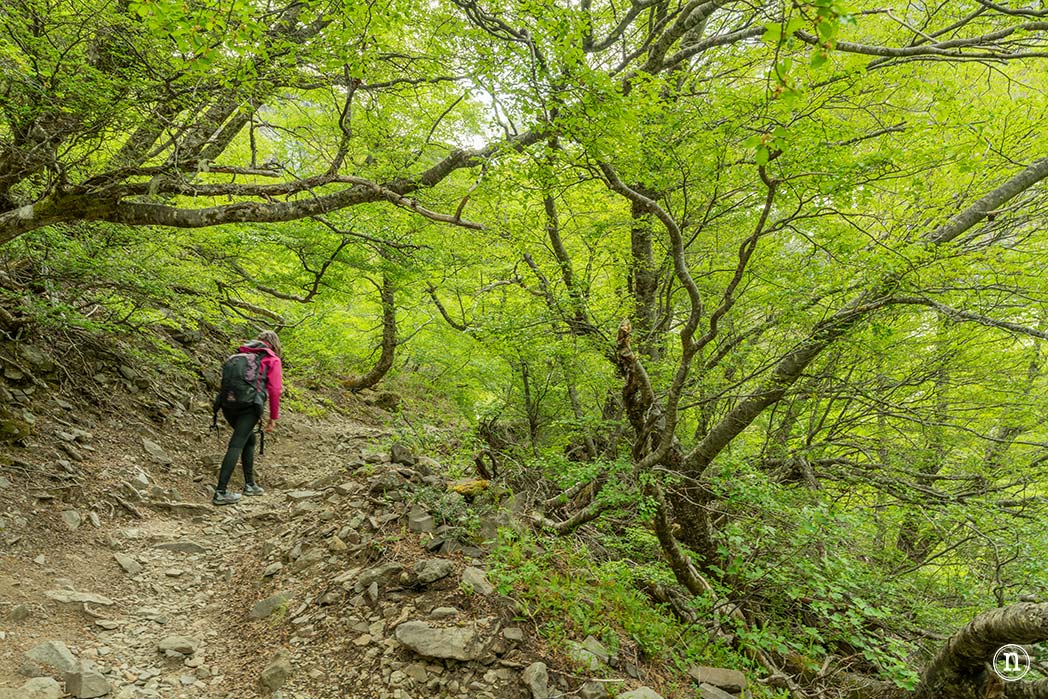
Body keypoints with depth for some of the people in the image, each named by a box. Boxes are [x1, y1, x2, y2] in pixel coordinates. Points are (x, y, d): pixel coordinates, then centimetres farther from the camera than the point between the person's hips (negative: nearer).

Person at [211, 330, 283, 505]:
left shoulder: (239, 355, 24)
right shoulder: (273, 360, 9)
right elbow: (275, 390, 2)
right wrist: (273, 417, 8)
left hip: (227, 403, 6)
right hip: (249, 406, -6)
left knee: (249, 439, 22)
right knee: (236, 445, -7)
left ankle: (249, 484, 27)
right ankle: (220, 492, -12)